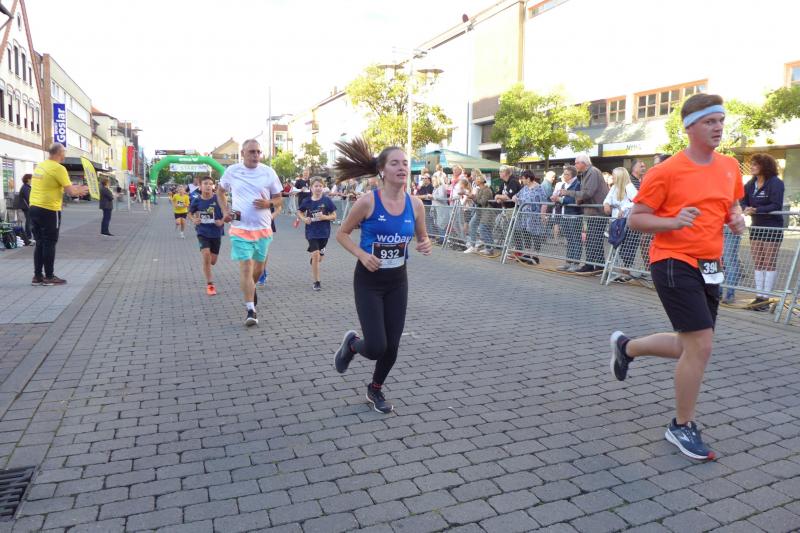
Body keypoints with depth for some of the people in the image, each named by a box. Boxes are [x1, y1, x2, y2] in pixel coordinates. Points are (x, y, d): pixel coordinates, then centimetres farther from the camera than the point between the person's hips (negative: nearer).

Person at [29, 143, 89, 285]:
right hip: (49, 210, -8)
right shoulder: (58, 168, -13)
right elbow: (70, 192, -14)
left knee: (40, 243, 13)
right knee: (49, 244, 1)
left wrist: (74, 188, 20)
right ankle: (49, 277, 7)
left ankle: (37, 276, 17)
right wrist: (80, 190, 7)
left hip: (34, 208, 8)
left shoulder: (39, 166, 13)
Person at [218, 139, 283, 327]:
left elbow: (279, 200, 5)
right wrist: (225, 211, 1)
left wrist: (268, 203, -17)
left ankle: (251, 288, 48)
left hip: (263, 228, 2)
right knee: (245, 267, -10)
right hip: (240, 229, -2)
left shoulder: (268, 172, -2)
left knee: (258, 267, 15)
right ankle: (251, 310, -7)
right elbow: (220, 191, 17)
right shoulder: (232, 171, -1)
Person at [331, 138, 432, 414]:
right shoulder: (368, 201, -16)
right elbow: (342, 234, -5)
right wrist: (361, 254, -21)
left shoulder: (415, 204, -4)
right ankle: (351, 343, 28)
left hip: (397, 281, 4)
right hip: (369, 280, -4)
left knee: (392, 345, 8)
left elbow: (422, 237, 12)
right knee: (376, 348, -9)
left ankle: (375, 389, 37)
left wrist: (426, 245, -11)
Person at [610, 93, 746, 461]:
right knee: (701, 346, -10)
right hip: (675, 264, -7)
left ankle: (626, 347, 40)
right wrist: (675, 221, -24)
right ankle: (682, 427, 10)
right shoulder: (666, 172, -11)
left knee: (690, 348, 15)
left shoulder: (730, 167, 9)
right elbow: (635, 219, -8)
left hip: (708, 268, 8)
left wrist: (736, 219, 1)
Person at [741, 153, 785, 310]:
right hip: (756, 226, 6)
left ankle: (766, 298, 3)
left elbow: (777, 206, -20)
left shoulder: (775, 183, -12)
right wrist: (746, 208, -15)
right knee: (757, 262, 8)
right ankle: (759, 296, 14)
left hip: (773, 228, -6)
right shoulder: (751, 183, 7)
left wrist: (756, 210, -28)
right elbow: (744, 201, 6)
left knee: (769, 263, 0)